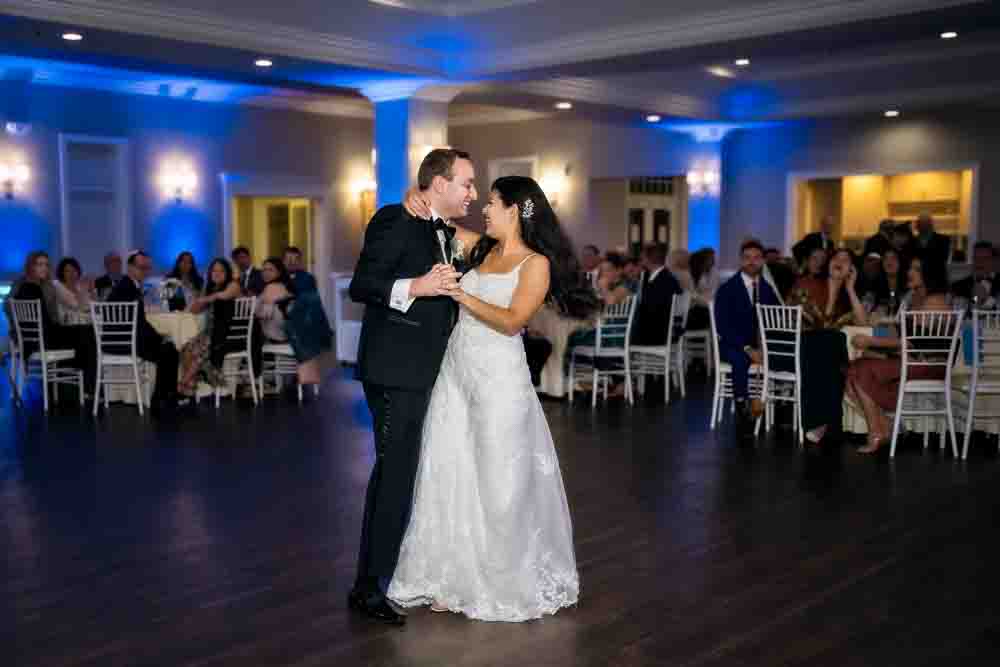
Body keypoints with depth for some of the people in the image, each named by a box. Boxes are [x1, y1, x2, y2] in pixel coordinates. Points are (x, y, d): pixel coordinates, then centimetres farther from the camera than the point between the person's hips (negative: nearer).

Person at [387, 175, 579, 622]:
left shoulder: (536, 263, -5)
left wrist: (462, 295, -14)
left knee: (501, 483, 3)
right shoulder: (482, 251, 13)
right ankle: (455, 579, 19)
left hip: (498, 379, -6)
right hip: (456, 371, 6)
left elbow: (511, 321, -15)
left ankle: (511, 584, 21)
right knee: (451, 476, 6)